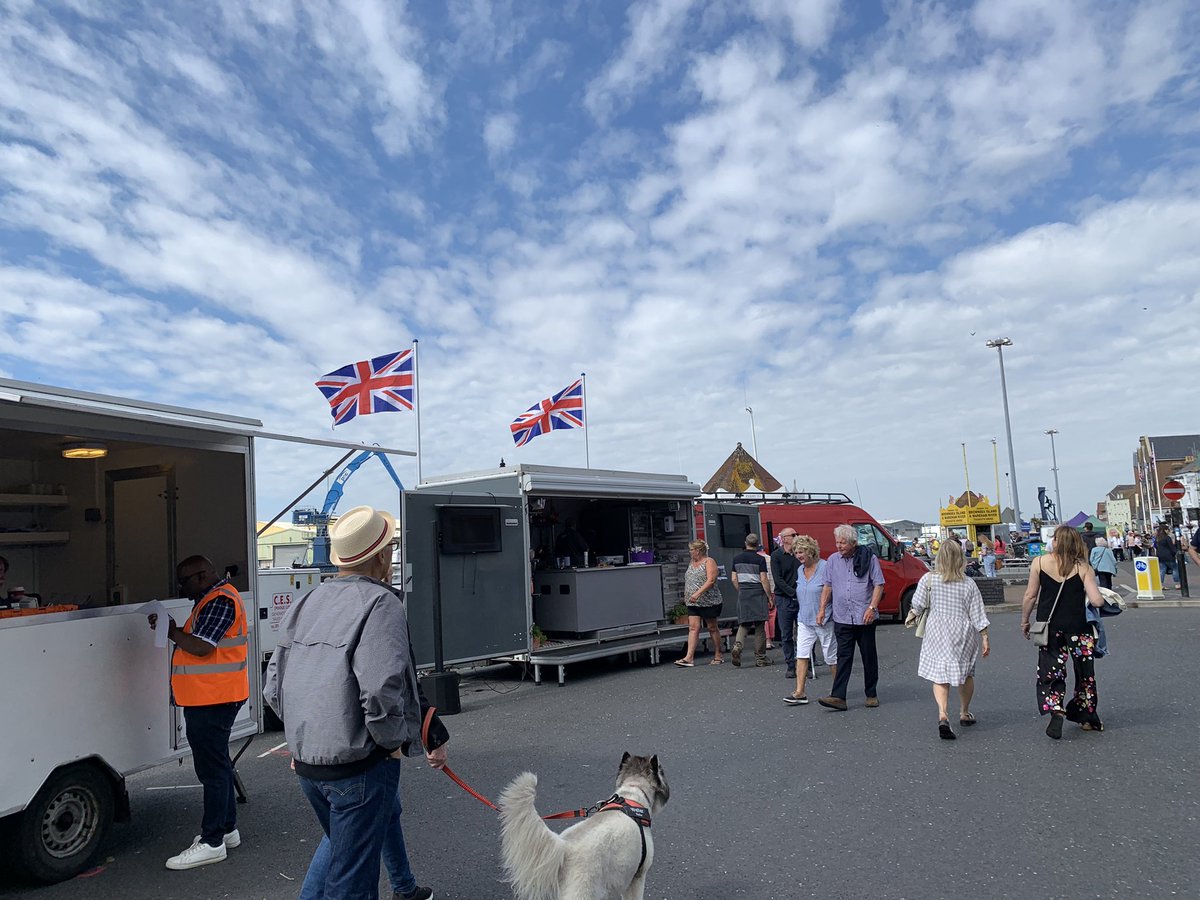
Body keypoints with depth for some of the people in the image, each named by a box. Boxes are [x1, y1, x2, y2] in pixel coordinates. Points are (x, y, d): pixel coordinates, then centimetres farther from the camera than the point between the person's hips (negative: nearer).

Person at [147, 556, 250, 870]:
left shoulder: (220, 601, -17)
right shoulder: (213, 599, 18)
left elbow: (202, 647, -23)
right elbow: (197, 640, 20)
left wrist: (170, 630, -12)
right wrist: (173, 629, 6)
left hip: (212, 701, -11)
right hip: (208, 699, 11)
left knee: (212, 769, -5)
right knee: (217, 765, 18)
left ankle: (212, 843, 2)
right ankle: (227, 829, 29)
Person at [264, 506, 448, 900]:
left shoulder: (307, 602, 8)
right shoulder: (380, 603, -16)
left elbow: (274, 690, 12)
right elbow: (381, 693, -28)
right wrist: (396, 741, -12)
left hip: (306, 763, 8)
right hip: (359, 765, -7)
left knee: (340, 841, 30)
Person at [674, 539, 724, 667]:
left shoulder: (709, 562, -8)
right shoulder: (691, 563, 16)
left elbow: (711, 581, -20)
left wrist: (697, 593, -27)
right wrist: (686, 595, 15)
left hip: (709, 602, -6)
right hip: (693, 603, 7)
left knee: (712, 628, 4)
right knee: (693, 628, -4)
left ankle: (718, 656, 15)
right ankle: (689, 658, -10)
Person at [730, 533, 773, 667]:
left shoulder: (737, 558, 6)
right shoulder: (760, 559, -8)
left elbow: (734, 579, 8)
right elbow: (764, 580, -11)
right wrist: (770, 598, -5)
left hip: (743, 594, 4)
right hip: (758, 593, -3)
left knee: (744, 624, 10)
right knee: (759, 626, 4)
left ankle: (737, 645, -17)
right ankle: (760, 658, 10)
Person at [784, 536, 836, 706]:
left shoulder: (825, 567, -13)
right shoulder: (800, 570, 10)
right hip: (804, 620, 6)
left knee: (831, 657, 6)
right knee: (801, 655, -3)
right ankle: (800, 693, -3)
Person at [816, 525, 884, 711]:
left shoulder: (869, 558, -3)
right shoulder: (832, 560, 7)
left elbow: (878, 584, -3)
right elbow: (828, 586, 14)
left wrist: (872, 607, -13)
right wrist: (822, 609, 8)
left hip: (865, 618, -2)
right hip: (842, 618, 2)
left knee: (869, 656, 8)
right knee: (844, 657, -1)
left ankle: (871, 694, 21)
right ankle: (838, 697, -5)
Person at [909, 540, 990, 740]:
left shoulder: (928, 579, -9)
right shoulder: (969, 584, -7)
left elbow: (918, 605, -2)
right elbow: (978, 615, -4)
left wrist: (911, 615, 19)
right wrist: (985, 638, 4)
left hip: (937, 634, -1)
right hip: (963, 634, 1)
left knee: (940, 676, 1)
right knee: (966, 674, 20)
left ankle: (943, 715, -18)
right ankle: (964, 713, 35)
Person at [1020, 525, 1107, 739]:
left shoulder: (1039, 563, -5)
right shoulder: (1083, 568, -7)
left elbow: (1030, 596, -3)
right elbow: (1096, 601, -13)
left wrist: (1024, 621, 9)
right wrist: (1104, 598, 11)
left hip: (1050, 626, 0)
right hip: (1079, 627, 0)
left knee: (1051, 671, 8)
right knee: (1084, 672, 16)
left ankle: (1056, 711, -12)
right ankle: (1087, 718, 27)